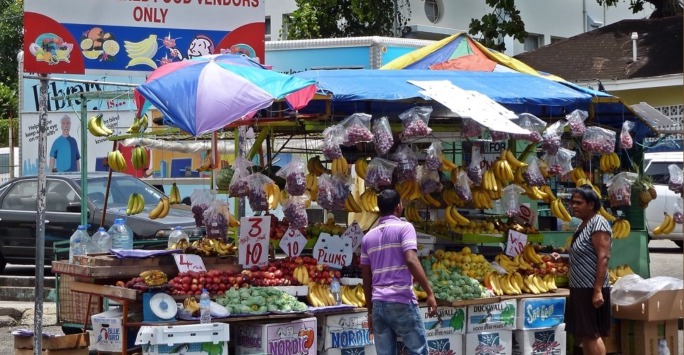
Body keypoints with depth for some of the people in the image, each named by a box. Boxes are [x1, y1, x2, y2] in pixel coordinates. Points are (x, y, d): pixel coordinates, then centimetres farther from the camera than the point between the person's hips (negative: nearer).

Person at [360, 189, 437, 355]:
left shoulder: (368, 236, 14)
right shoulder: (404, 227, -2)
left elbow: (366, 279, 15)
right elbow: (411, 260, -17)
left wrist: (370, 310, 21)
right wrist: (430, 292, -16)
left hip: (378, 304, 5)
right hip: (402, 302, -5)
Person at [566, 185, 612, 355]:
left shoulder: (598, 223, -14)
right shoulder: (582, 225, 15)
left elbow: (603, 258, -21)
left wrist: (598, 290, -25)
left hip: (592, 289, -9)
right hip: (580, 289, 9)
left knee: (592, 334, -8)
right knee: (584, 334, 10)